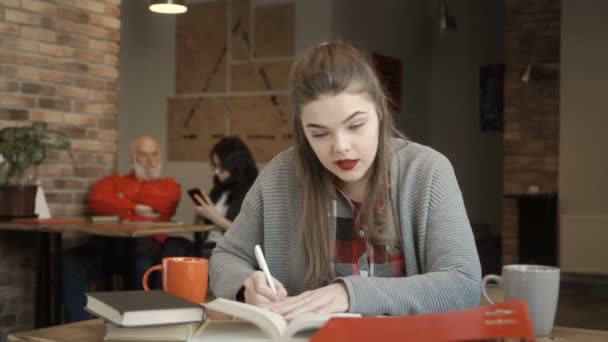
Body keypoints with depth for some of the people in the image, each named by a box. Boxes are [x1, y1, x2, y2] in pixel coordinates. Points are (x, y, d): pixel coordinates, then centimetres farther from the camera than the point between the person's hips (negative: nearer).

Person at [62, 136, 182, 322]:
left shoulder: (169, 185, 25)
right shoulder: (114, 181, 29)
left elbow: (161, 203, 0)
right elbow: (98, 201, 6)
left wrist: (122, 202, 11)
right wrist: (135, 208, -1)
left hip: (147, 242, -2)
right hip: (111, 241, 3)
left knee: (144, 265, -40)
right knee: (71, 261, -26)